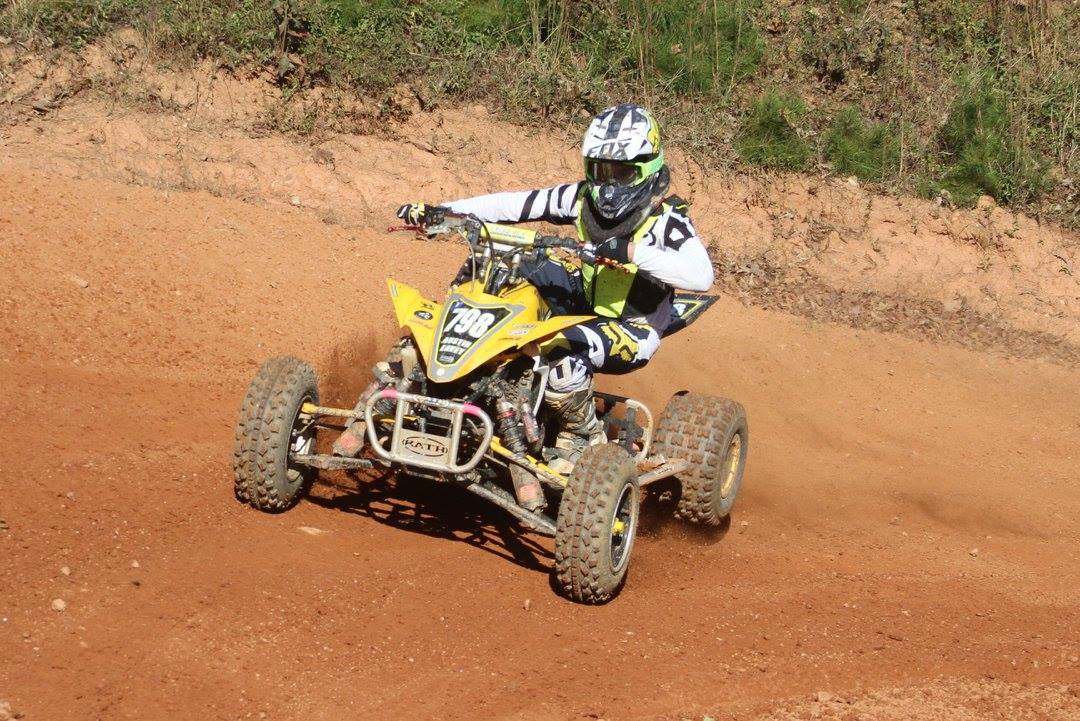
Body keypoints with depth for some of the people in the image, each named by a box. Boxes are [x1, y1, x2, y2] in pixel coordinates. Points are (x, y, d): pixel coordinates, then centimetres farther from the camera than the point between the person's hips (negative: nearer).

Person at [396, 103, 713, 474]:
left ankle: (583, 438, -12)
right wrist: (439, 211, -16)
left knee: (564, 352, -37)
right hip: (584, 299, 8)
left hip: (635, 327, -7)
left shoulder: (665, 218, -20)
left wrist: (632, 252, -48)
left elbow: (702, 276, -37)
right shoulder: (583, 198, -3)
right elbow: (515, 204, -6)